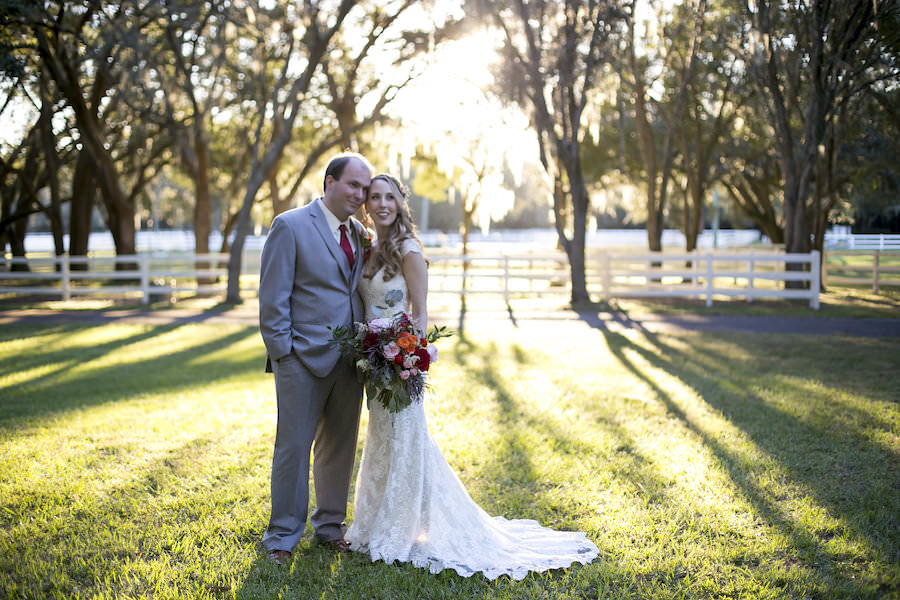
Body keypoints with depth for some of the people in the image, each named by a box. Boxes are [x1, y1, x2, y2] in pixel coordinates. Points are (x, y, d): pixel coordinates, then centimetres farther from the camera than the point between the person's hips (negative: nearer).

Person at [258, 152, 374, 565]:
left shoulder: (359, 234, 12)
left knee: (340, 447, 14)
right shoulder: (290, 226, -6)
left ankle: (329, 526, 29)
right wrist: (283, 353, -12)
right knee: (293, 447, 3)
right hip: (304, 359, -6)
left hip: (350, 361, 6)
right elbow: (273, 299, -8)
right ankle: (283, 536, 16)